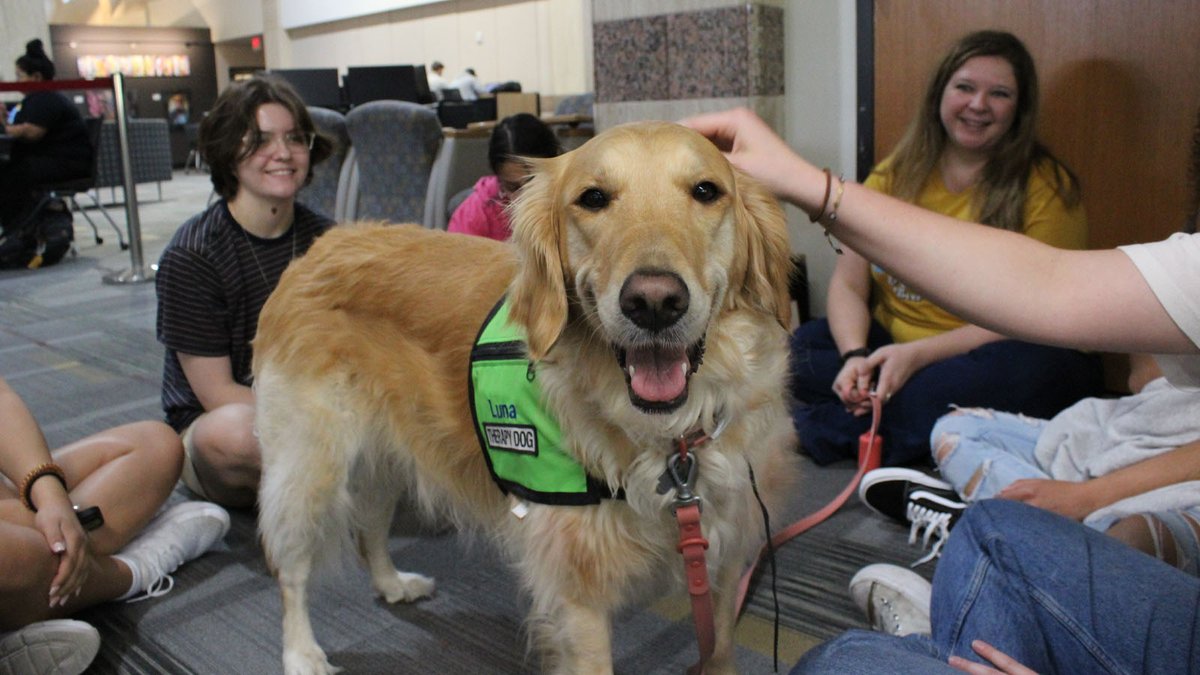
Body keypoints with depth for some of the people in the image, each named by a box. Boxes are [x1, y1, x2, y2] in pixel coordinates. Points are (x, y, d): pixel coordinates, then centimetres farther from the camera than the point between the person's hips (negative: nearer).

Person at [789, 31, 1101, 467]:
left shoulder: (1045, 188, -6)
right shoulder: (894, 175, 5)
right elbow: (848, 284, 1)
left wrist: (919, 354, -25)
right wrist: (855, 356, -20)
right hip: (891, 346, 3)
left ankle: (816, 428, -29)